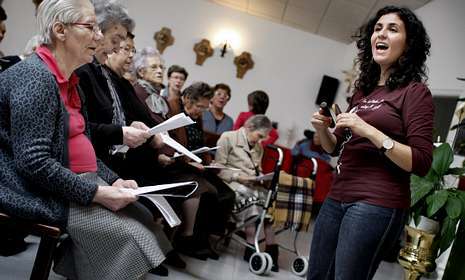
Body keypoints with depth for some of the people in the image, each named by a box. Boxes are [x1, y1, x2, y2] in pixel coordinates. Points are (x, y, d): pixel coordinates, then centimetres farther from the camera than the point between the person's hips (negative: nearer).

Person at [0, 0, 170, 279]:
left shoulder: (66, 79, 12)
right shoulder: (35, 77, -17)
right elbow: (34, 162, -24)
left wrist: (113, 180, 5)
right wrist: (97, 193, -22)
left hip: (79, 183, 9)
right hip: (43, 194, -9)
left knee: (145, 218, -1)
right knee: (131, 233, -17)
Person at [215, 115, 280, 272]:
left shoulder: (258, 147, 21)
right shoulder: (228, 138, 0)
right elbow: (218, 168, -6)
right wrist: (238, 176, -17)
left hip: (250, 185, 6)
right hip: (230, 183, -5)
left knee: (266, 197, -25)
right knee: (251, 196, -34)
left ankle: (271, 249, -24)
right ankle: (252, 247, -26)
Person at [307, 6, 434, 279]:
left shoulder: (414, 91, -4)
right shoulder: (363, 90, 14)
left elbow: (421, 163, -12)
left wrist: (368, 130, -20)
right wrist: (323, 129, 0)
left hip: (377, 205, -6)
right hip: (337, 199, 7)